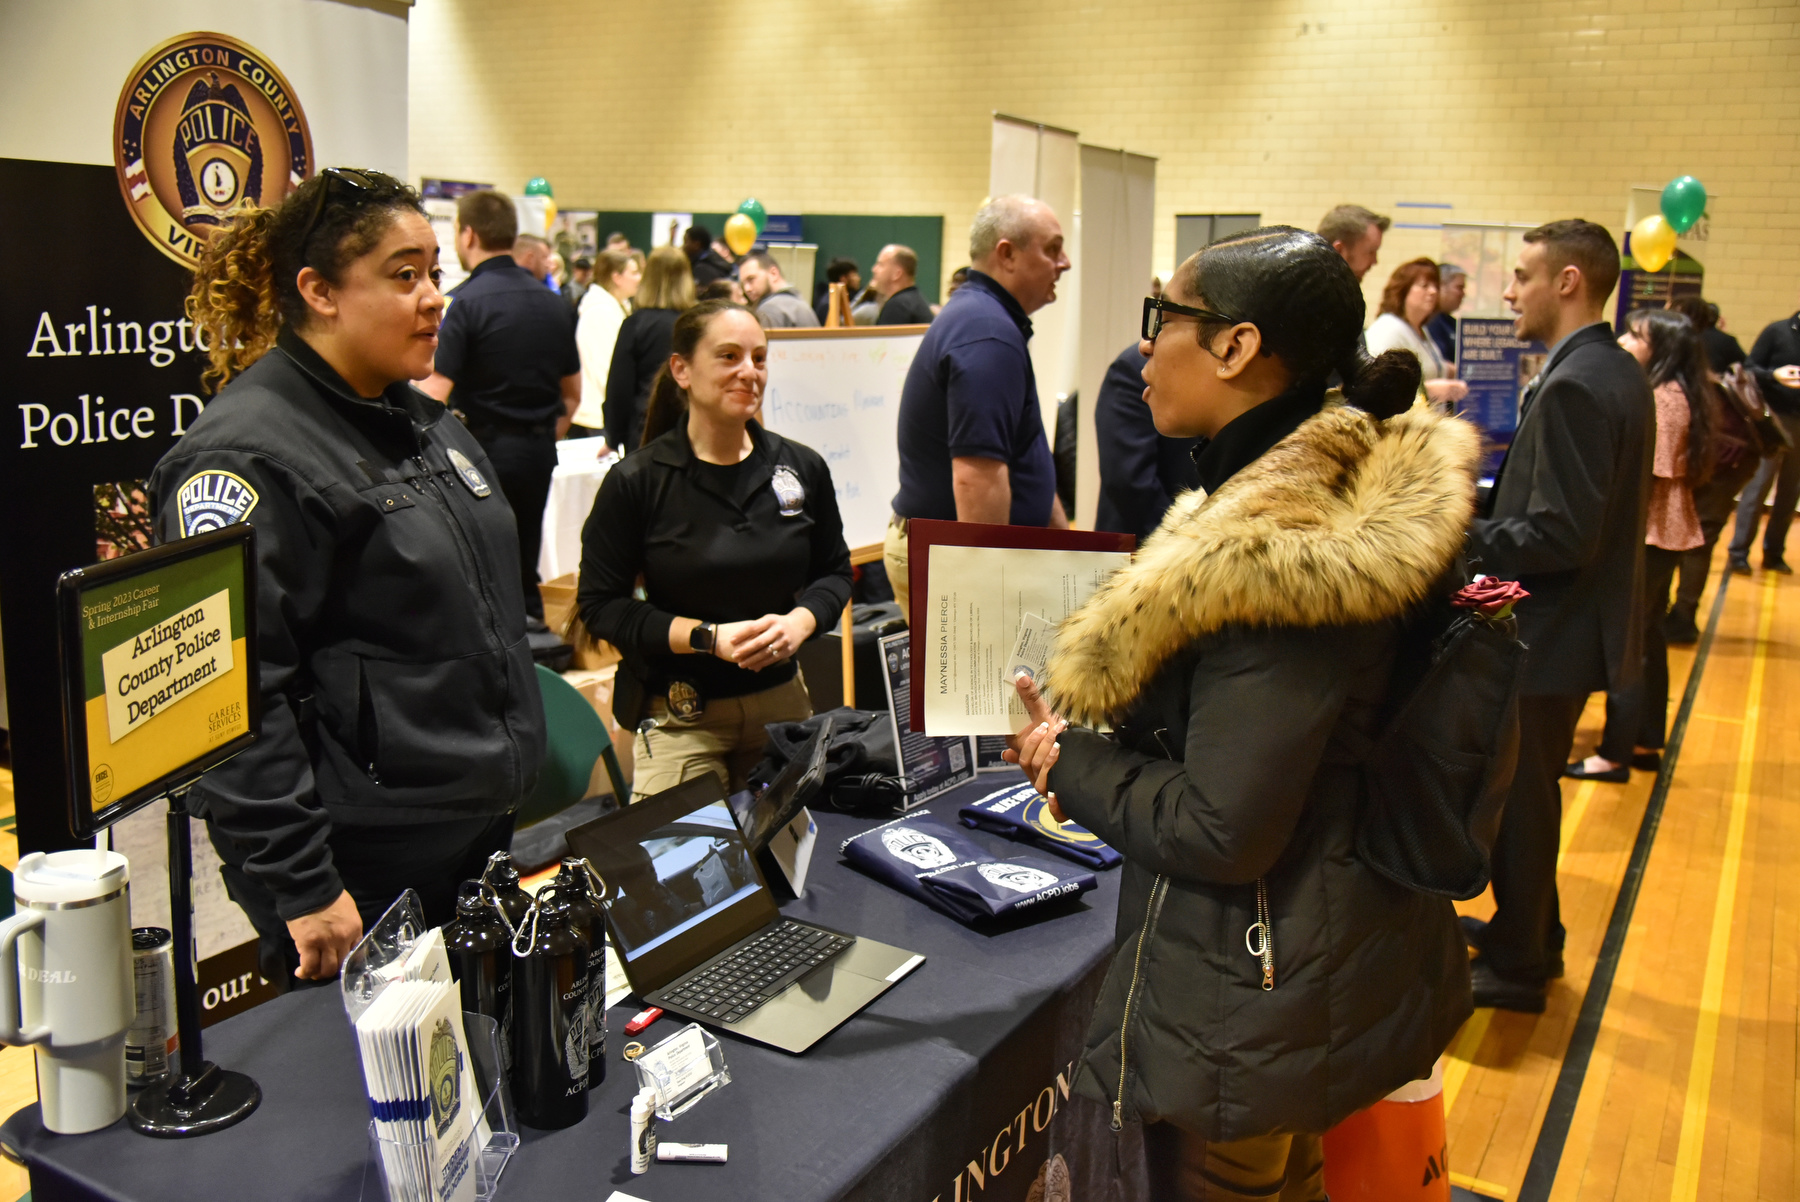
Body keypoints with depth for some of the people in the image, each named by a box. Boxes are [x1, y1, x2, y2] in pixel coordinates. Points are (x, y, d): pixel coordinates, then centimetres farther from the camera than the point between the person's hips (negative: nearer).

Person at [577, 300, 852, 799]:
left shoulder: (803, 468, 2)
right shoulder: (636, 482, -9)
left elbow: (834, 570, 12)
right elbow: (600, 604, -8)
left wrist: (800, 622, -10)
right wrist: (709, 637, -18)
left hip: (783, 702, 4)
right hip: (680, 717, -4)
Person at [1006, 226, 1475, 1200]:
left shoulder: (1277, 550, -30)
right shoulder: (1357, 489, 2)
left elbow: (1222, 833, -28)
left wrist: (1069, 763, -13)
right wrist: (1089, 746, 3)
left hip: (1252, 1004, -9)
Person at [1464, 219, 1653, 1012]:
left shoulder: (1572, 387, -23)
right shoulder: (1616, 372, 9)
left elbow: (1562, 534, -27)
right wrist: (1484, 520, 8)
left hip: (1549, 630, -10)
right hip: (1576, 621, 10)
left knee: (1520, 798, 5)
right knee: (1526, 792, 22)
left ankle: (1516, 966, 20)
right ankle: (1528, 932, 38)